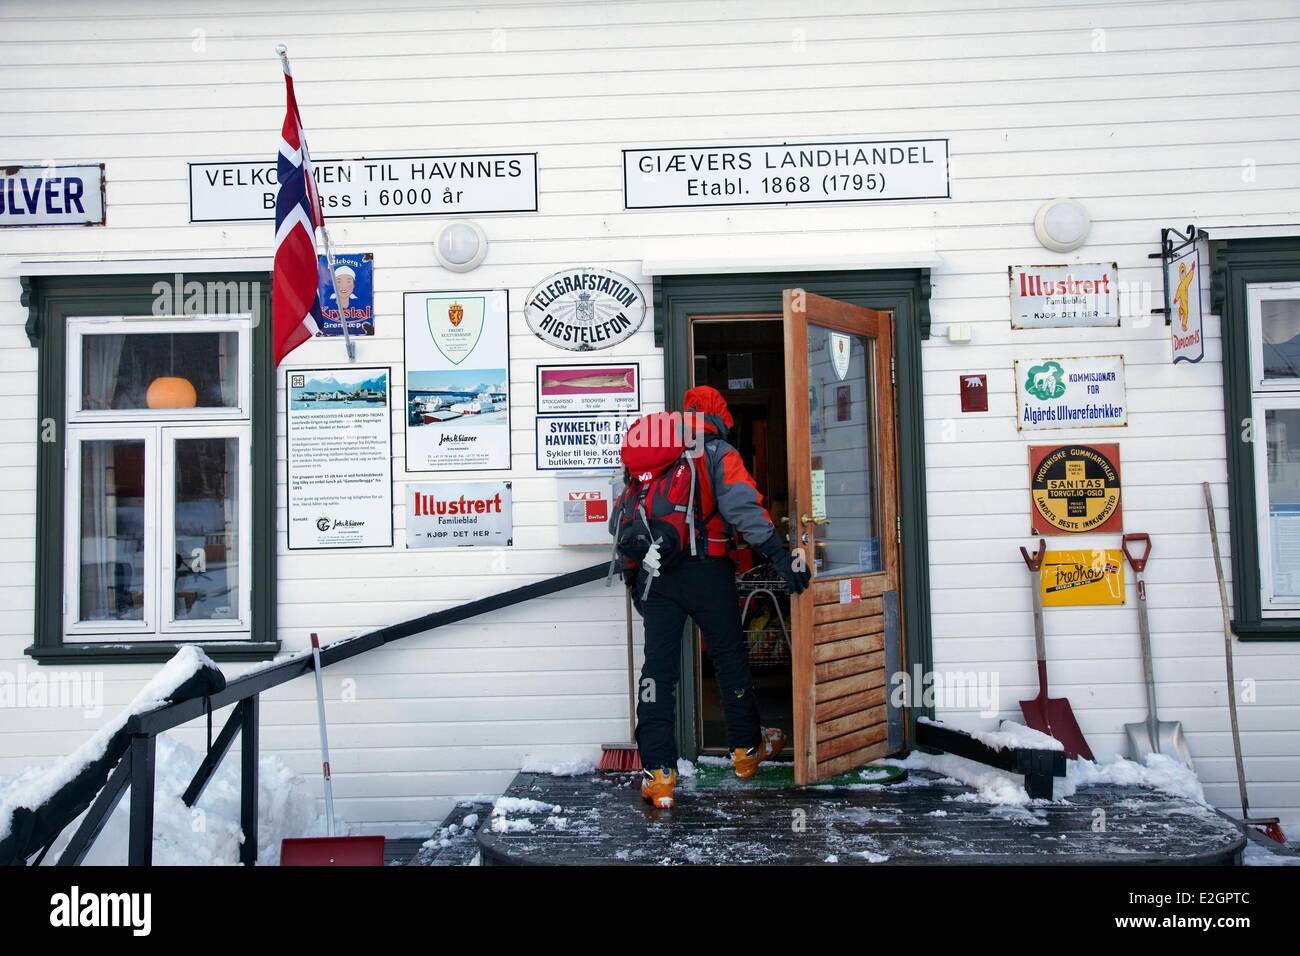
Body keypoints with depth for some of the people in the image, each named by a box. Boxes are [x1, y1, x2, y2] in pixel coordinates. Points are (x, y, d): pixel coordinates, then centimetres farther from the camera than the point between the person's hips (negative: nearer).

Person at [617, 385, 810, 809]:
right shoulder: (718, 454, 0)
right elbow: (743, 507, -16)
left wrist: (632, 575, 23)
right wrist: (780, 556, -20)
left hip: (653, 571, 3)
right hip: (705, 570, -3)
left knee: (658, 665, 3)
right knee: (729, 656, 14)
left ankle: (657, 771, -1)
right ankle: (746, 748, 28)